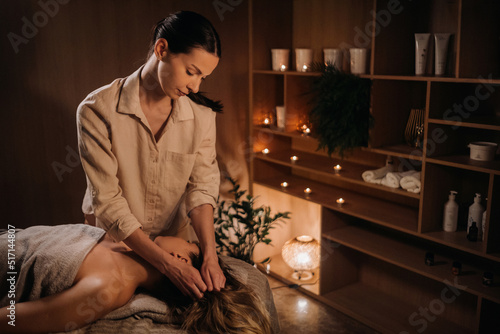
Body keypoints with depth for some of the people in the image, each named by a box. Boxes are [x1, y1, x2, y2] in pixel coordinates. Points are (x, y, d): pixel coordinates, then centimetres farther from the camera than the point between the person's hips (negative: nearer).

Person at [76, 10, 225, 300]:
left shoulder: (202, 115, -10)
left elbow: (202, 186, -12)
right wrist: (169, 265, -30)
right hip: (115, 245, -2)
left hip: (174, 241, 2)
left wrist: (210, 255, -28)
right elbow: (107, 202, -24)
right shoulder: (98, 110, -22)